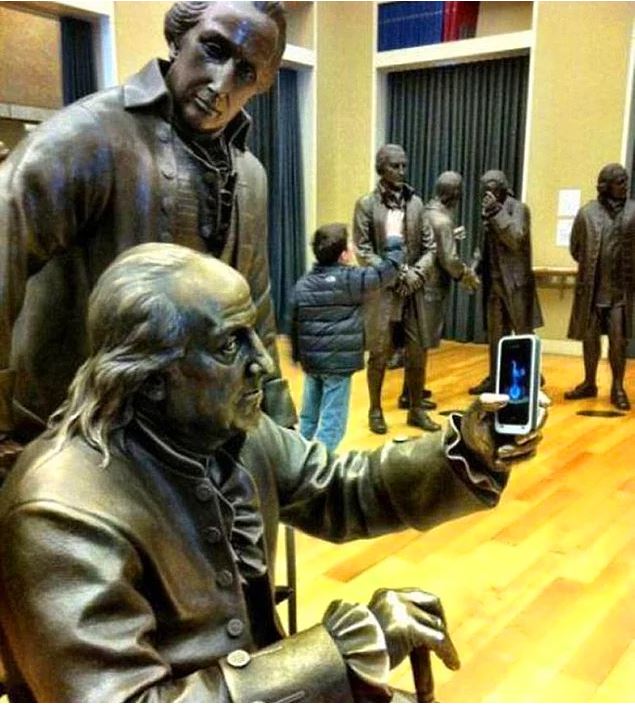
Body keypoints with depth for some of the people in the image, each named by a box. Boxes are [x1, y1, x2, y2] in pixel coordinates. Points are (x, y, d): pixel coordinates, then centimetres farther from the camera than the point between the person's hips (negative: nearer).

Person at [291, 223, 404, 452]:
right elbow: (388, 270, -5)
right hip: (339, 361, -6)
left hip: (311, 360, 6)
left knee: (309, 416, 18)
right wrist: (393, 238, 8)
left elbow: (294, 324, 9)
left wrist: (297, 356, 20)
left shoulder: (303, 283, 4)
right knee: (332, 422, 0)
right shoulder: (350, 279, -12)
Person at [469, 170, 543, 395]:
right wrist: (475, 266, 1)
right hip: (493, 281, 7)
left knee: (523, 334, 2)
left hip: (516, 282, -7)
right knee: (495, 334, 11)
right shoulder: (488, 211, 11)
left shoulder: (519, 208, -8)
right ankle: (495, 379, 19)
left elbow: (516, 239, -22)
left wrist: (497, 211, -21)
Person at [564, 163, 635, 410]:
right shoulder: (587, 212, 0)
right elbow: (575, 247, 9)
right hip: (591, 286, 1)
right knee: (590, 337, 10)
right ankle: (589, 383, 25)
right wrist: (591, 266, 8)